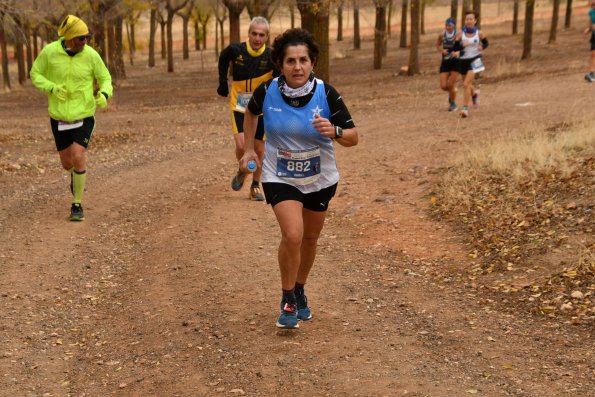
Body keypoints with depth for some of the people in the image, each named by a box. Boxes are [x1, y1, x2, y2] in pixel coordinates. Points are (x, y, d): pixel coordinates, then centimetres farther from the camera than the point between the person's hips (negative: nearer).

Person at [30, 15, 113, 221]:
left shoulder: (91, 55, -13)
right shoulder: (50, 51, -12)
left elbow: (105, 80, -2)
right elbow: (35, 74, 0)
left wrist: (104, 95, -26)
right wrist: (52, 88, -20)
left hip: (84, 116, -2)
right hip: (59, 117, 2)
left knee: (78, 157, -17)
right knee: (67, 163, 11)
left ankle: (77, 204, 0)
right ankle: (76, 174, 52)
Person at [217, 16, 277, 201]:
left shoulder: (271, 57, -15)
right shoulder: (236, 50, -11)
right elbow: (223, 58, 13)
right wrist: (223, 82, 10)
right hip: (239, 107, 0)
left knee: (260, 149, 6)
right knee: (241, 146, -15)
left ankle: (255, 186, 26)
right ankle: (242, 172, 18)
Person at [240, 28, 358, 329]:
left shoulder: (326, 94, -19)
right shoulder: (267, 91, -16)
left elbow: (353, 137, -13)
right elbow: (250, 113, 9)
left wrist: (334, 132, -34)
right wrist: (249, 148, 4)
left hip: (320, 179, 2)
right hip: (280, 177, -2)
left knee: (310, 238, 17)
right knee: (292, 235, -20)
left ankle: (299, 291, 44)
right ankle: (287, 300, 2)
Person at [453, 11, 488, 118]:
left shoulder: (479, 33, -4)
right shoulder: (460, 33, -7)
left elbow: (486, 43, 13)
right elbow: (455, 48, -7)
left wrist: (482, 47, -9)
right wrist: (462, 45, -27)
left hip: (474, 60, -3)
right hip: (463, 61, 3)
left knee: (466, 84, -16)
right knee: (467, 85, 19)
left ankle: (465, 108, -11)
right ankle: (474, 93, 55)